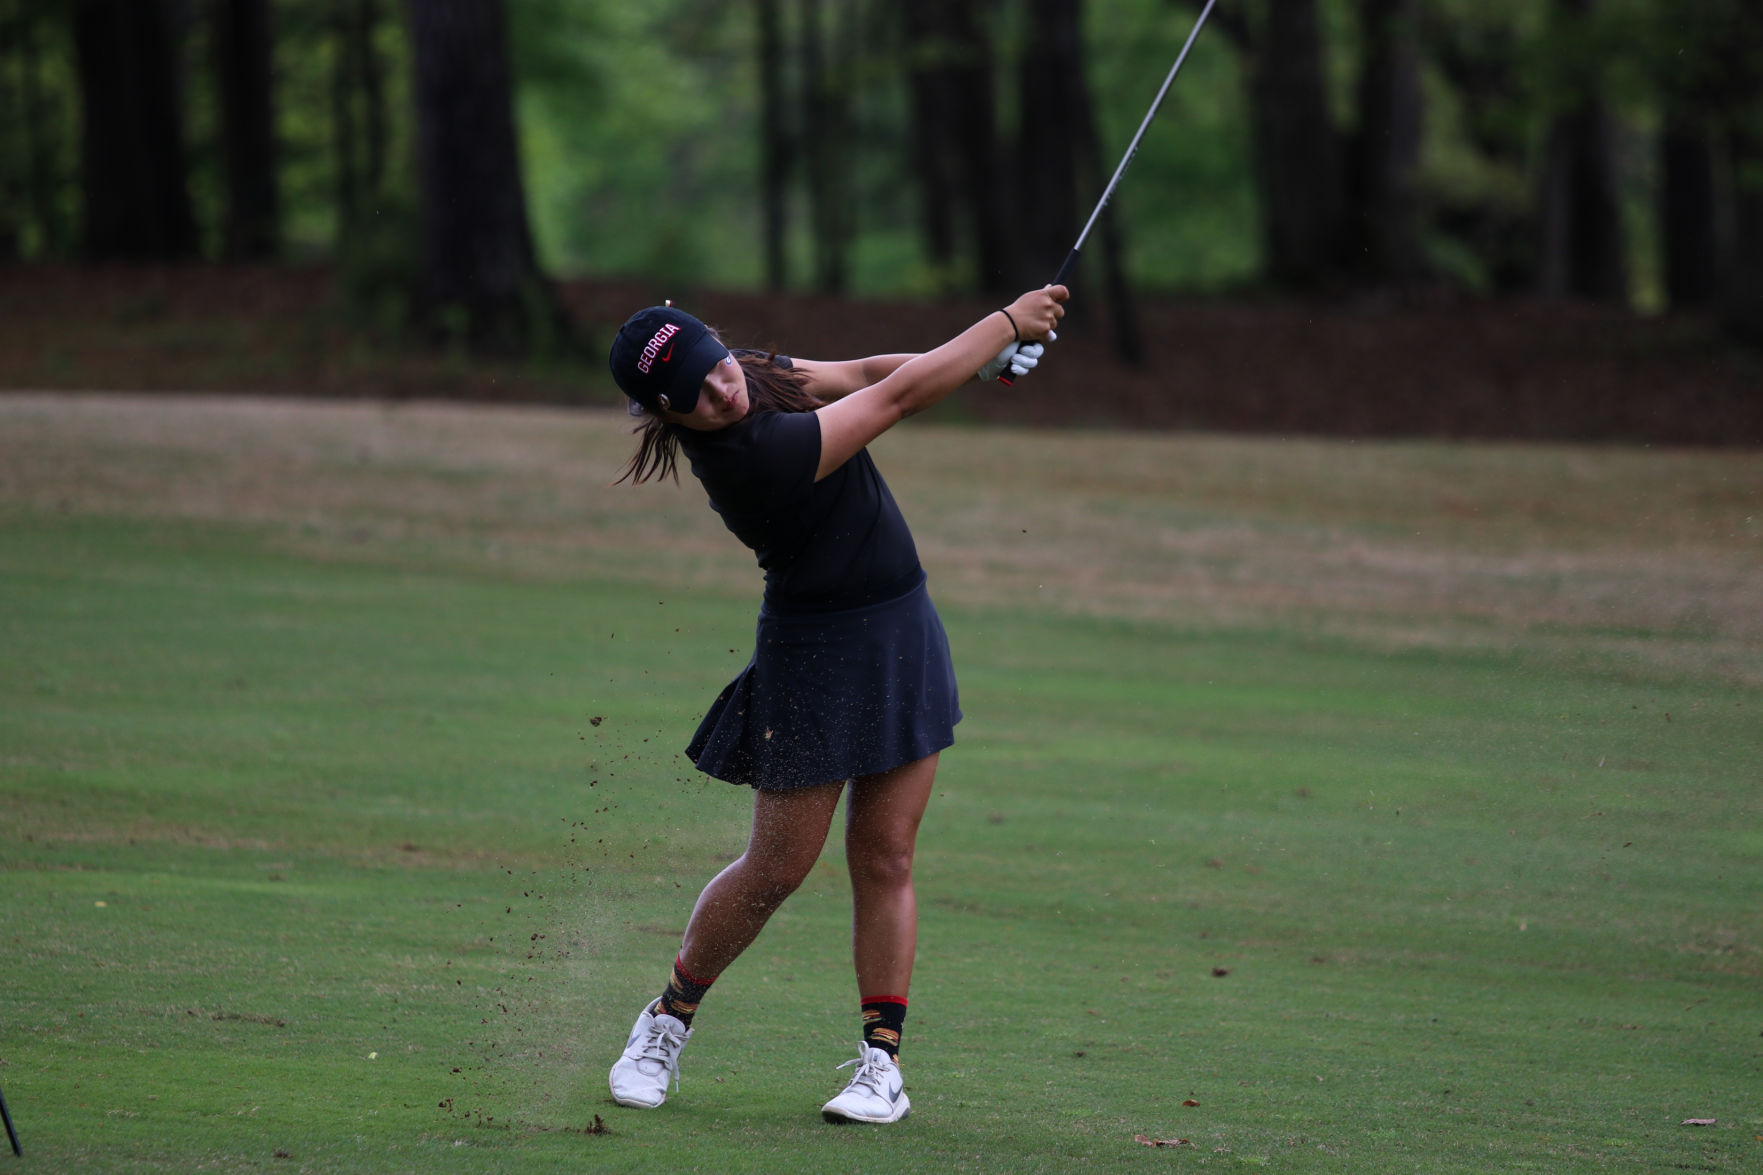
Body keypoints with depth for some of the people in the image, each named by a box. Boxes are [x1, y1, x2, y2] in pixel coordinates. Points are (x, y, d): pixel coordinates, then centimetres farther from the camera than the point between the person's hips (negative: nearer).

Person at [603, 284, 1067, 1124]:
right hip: (817, 653, -7)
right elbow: (896, 398, -25)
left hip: (902, 633, 8)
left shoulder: (757, 375, -4)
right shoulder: (751, 456, -29)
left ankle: (881, 1064, 8)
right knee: (778, 868, 1)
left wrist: (987, 357, -9)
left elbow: (863, 375, 7)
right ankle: (668, 1023, 22)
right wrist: (1007, 321, -17)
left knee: (885, 859, 5)